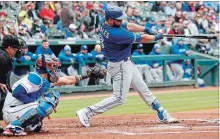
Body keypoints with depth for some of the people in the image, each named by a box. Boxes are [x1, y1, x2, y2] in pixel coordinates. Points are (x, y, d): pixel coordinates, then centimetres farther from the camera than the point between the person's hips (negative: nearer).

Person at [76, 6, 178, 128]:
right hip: (120, 66, -10)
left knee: (143, 89, 17)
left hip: (127, 63, 10)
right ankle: (86, 112, -4)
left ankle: (162, 114, 27)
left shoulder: (104, 24, -6)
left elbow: (128, 26, 6)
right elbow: (141, 39, -20)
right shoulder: (115, 34, -32)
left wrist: (146, 29, -7)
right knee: (119, 98, -5)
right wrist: (156, 37, -3)